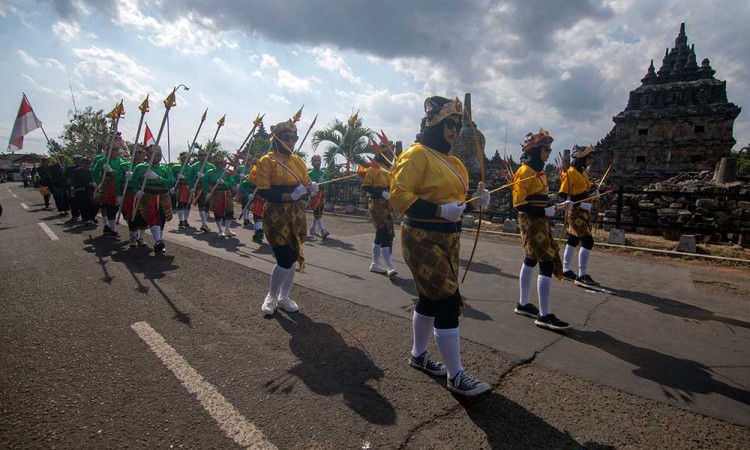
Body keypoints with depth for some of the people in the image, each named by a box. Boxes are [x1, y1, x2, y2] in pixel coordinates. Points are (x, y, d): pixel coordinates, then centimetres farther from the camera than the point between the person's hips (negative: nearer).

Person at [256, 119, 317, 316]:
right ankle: (271, 296, 17)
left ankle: (284, 297, 28)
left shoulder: (298, 161, 10)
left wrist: (311, 187, -9)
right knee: (285, 259, -9)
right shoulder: (267, 161, -8)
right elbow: (263, 192, -15)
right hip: (276, 216, -6)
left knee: (294, 257, 10)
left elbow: (305, 184, 15)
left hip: (296, 215, 6)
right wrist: (289, 196, -24)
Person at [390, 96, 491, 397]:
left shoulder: (451, 161, 15)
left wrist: (477, 199, -1)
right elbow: (399, 196, -21)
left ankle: (418, 355, 36)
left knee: (431, 298, 17)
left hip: (448, 238, 9)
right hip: (423, 239, -9)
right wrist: (440, 210, -27)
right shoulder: (417, 155, -12)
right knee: (448, 302, -7)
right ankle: (456, 376, 6)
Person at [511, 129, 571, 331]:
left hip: (540, 221, 10)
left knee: (531, 260, 16)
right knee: (547, 263, -13)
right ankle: (544, 316, -8)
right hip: (531, 222, -10)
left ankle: (523, 304, 29)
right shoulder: (525, 171, -14)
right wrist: (546, 211, -23)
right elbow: (519, 203, -19)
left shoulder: (540, 171, 14)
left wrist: (555, 206, 4)